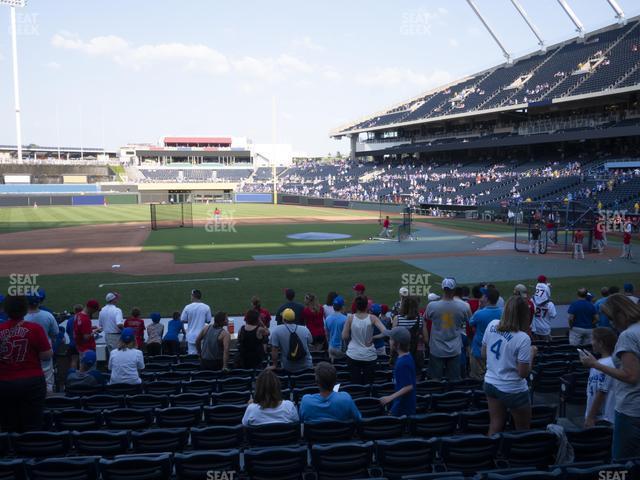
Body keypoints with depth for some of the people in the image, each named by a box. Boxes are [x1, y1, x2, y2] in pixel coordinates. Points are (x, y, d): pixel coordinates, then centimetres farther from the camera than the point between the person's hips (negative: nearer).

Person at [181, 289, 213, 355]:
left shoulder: (188, 307, -6)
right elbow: (208, 321, 2)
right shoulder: (206, 307, -5)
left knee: (192, 355, 6)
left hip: (191, 336, 0)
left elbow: (183, 320, 2)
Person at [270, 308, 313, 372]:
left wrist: (274, 365, -1)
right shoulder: (305, 330, -3)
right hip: (307, 367, 1)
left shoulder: (276, 331, -11)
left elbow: (274, 350, -12)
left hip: (288, 369, -1)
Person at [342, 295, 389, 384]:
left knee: (355, 383, 8)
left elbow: (344, 337, -6)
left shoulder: (350, 318, -7)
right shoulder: (372, 318, -7)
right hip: (369, 356, 0)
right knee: (368, 384, 9)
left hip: (353, 356, 0)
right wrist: (373, 338, -2)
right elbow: (385, 332, -16)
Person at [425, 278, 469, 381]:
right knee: (454, 381, 12)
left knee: (435, 380, 11)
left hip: (436, 350, -1)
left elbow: (426, 318, 6)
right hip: (455, 350, 1)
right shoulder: (464, 306, -13)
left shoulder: (432, 306, -15)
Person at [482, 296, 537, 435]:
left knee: (495, 426, 17)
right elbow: (524, 373, -18)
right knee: (523, 430, 16)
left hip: (490, 383, 5)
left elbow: (484, 354, 4)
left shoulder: (492, 325, -7)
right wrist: (532, 354, -4)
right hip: (513, 390, -5)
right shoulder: (523, 338, -24)